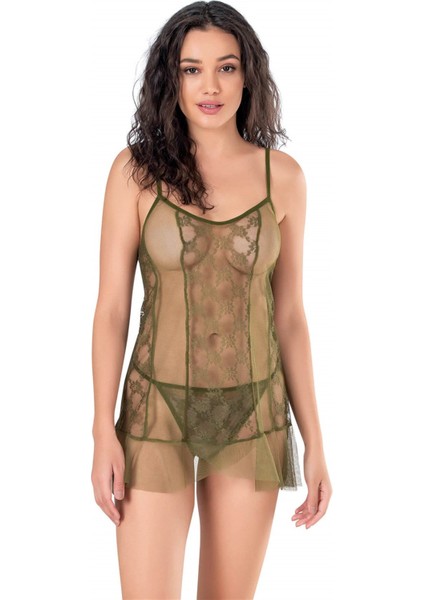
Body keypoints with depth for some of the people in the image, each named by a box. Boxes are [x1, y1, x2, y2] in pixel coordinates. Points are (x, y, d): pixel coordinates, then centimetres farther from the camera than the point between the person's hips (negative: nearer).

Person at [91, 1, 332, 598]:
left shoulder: (282, 175, 0)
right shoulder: (137, 168, -5)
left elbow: (289, 316, 3)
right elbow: (112, 307, -4)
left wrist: (314, 441, 3)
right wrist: (104, 433, -8)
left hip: (254, 415, 2)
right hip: (157, 411, -1)